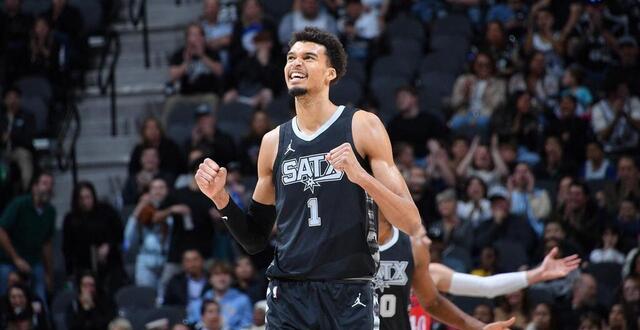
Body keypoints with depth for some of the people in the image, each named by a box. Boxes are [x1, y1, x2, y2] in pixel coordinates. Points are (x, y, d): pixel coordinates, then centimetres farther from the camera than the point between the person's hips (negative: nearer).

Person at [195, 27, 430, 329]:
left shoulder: (362, 126, -1)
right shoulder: (274, 142, 11)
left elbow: (412, 224, -7)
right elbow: (256, 241, 17)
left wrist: (360, 175, -21)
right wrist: (221, 199, 1)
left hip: (348, 298, -3)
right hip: (287, 297, 3)